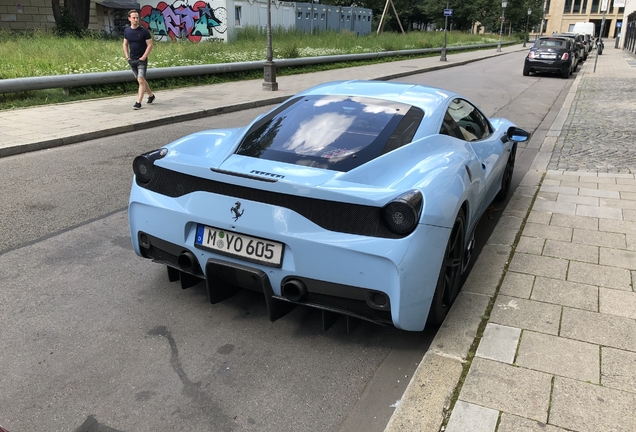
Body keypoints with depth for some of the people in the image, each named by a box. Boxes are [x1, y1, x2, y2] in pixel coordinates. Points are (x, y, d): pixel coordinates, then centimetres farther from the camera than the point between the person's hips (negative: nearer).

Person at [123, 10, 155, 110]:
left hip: (142, 60, -5)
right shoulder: (127, 31, 5)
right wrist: (127, 56, 5)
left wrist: (143, 57, -14)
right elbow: (125, 44, 16)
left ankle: (138, 102, -12)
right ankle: (151, 95, 33)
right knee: (141, 80, 14)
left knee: (141, 80, -13)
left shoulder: (144, 31, -9)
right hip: (132, 60, 5)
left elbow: (150, 45, -8)